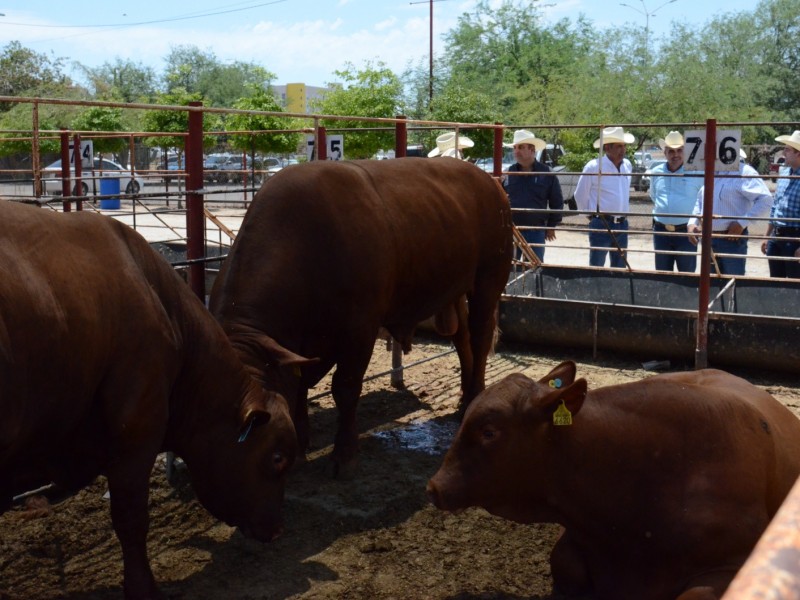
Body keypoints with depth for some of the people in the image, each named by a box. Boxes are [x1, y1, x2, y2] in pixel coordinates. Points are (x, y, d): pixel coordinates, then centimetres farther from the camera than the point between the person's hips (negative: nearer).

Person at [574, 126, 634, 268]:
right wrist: (593, 215, 5)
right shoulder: (593, 167, -12)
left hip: (622, 225, 6)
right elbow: (580, 196, -3)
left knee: (619, 268, 13)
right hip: (601, 225, -6)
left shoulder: (627, 165, 6)